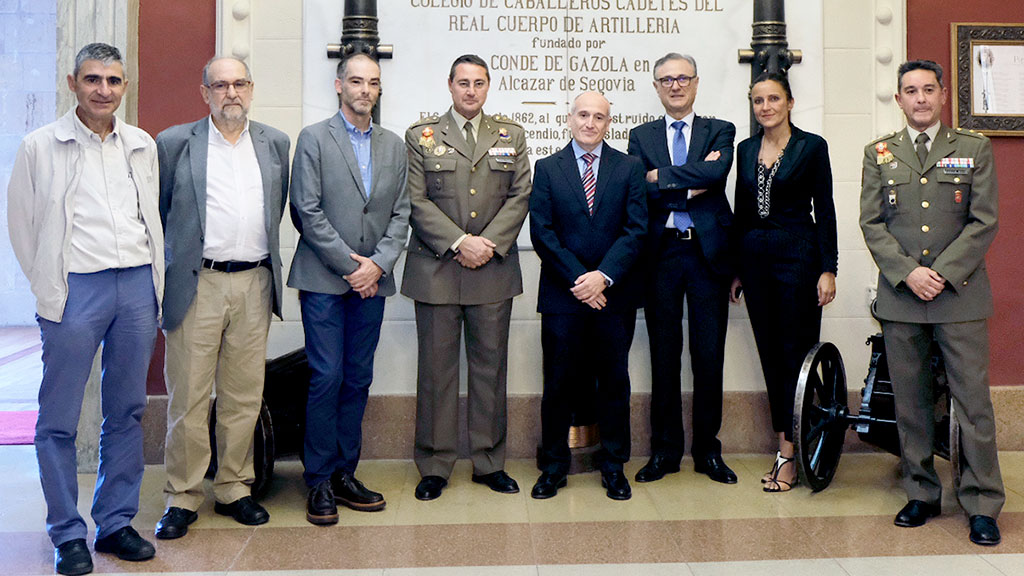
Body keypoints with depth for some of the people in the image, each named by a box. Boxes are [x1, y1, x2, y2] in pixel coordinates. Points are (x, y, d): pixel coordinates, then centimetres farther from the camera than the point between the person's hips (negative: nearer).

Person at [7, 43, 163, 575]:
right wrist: (47, 285, 6)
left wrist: (154, 283, 13)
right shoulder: (40, 147, 1)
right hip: (75, 290, -3)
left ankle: (116, 523, 21)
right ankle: (67, 533, 14)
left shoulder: (142, 145, 12)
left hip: (137, 287, 4)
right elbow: (21, 222, 6)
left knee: (127, 412, 9)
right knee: (59, 420, 1)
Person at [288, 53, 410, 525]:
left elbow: (400, 213, 9)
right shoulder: (313, 138, 1)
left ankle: (345, 475, 17)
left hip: (371, 280, 4)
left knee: (358, 379, 7)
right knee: (327, 377, -4)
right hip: (324, 280, -4)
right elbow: (308, 212, -7)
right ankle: (319, 482, 7)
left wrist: (377, 264, -5)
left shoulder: (393, 146, 14)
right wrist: (350, 265, -10)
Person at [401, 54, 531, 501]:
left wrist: (489, 243, -9)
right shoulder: (421, 136, 6)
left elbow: (519, 196, 4)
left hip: (494, 270, 2)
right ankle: (434, 466, 13)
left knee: (490, 364, 7)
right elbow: (417, 201, -3)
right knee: (436, 366, 2)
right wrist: (460, 242, -13)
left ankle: (489, 462, 19)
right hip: (436, 268, -2)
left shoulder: (511, 135, 12)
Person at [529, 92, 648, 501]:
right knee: (558, 381, 4)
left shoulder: (630, 168, 7)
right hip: (562, 296, 0)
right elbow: (542, 232, -2)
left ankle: (613, 467, 20)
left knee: (614, 380, 7)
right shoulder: (547, 168, 7)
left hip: (614, 294, 1)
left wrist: (604, 276, -14)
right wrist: (577, 280, -12)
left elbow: (636, 230, -2)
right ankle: (554, 467, 17)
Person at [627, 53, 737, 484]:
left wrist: (661, 176, -12)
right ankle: (665, 450, 17)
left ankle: (708, 450, 17)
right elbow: (641, 194, -6)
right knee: (664, 354, 6)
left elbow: (717, 173, -14)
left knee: (709, 355, 4)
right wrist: (692, 188, -11)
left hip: (709, 253, 0)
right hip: (662, 252, 1)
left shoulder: (720, 131, 9)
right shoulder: (641, 136, 11)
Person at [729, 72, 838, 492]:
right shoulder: (745, 150, 11)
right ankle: (784, 446, 17)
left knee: (797, 352, -3)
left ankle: (789, 456, 1)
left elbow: (825, 210, -3)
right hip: (755, 256, 5)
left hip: (797, 254, -5)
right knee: (770, 354, 8)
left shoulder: (812, 146, -1)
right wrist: (736, 269, 12)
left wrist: (828, 269, -9)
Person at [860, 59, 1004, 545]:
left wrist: (942, 273, -11)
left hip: (961, 295, -1)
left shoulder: (975, 149, 7)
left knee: (973, 400, -1)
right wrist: (908, 272, -10)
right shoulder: (879, 154, 10)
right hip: (900, 297, 2)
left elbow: (984, 223, 0)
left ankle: (982, 505, 9)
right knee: (911, 402, 7)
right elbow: (871, 223, 4)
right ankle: (921, 495, 20)